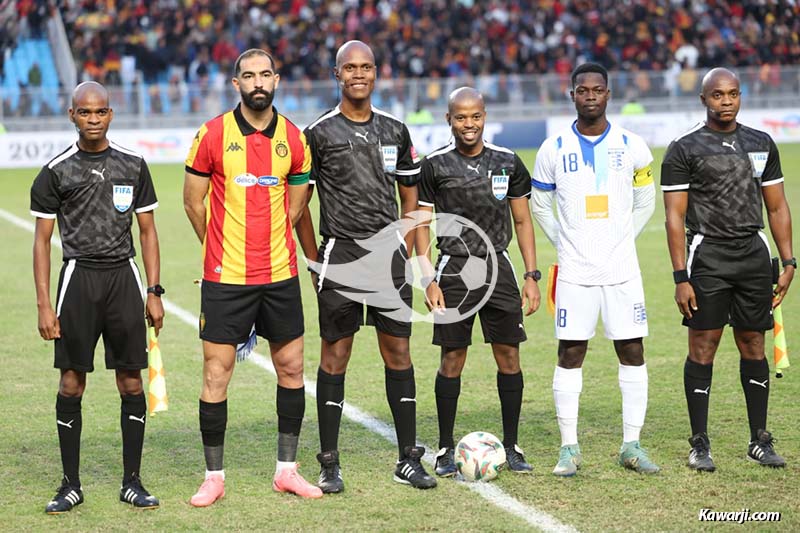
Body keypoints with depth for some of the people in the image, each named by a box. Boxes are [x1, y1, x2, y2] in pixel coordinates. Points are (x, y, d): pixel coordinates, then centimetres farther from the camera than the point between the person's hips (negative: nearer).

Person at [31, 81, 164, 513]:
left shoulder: (133, 166, 7)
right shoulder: (55, 172, 1)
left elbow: (147, 231, 11)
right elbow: (42, 239, 3)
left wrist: (154, 292, 4)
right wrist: (44, 304, -4)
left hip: (124, 275, 2)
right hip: (79, 277, -1)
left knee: (131, 383, 1)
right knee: (71, 383, 0)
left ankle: (132, 483, 10)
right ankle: (71, 485, 9)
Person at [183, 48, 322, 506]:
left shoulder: (294, 139, 3)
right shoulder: (213, 135, -5)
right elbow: (193, 200, 4)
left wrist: (267, 246, 12)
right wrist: (221, 249, 10)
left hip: (280, 275, 3)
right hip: (225, 278, -3)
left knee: (291, 368, 7)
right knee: (217, 373, -2)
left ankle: (287, 469, 20)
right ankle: (214, 477, 9)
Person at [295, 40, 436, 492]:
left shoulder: (395, 131, 9)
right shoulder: (320, 133, -2)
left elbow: (410, 196, 18)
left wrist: (405, 251, 8)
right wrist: (316, 261, 0)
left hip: (389, 254, 3)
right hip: (340, 252, -3)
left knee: (398, 352, 4)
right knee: (335, 355, -1)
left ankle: (409, 458, 11)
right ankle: (330, 464, 6)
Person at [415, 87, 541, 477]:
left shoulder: (507, 162, 5)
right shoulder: (435, 165, -2)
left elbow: (522, 221, 11)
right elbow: (422, 225, 1)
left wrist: (531, 275, 4)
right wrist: (429, 281, -6)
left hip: (497, 266, 2)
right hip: (453, 270, -2)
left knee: (508, 356, 1)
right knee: (452, 359, -1)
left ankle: (511, 446, 11)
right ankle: (446, 450, 9)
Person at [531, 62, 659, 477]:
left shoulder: (631, 146, 2)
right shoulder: (554, 149, 1)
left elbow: (646, 201, 14)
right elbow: (539, 204, 13)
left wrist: (623, 239, 7)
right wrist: (563, 243, 7)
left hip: (622, 270, 1)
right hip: (574, 270, -1)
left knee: (632, 352, 0)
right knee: (570, 354, 0)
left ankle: (631, 445, 8)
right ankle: (569, 447, 6)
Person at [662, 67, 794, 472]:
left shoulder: (761, 144, 11)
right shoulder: (684, 149, -2)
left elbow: (777, 207, 14)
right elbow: (675, 217, -5)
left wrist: (788, 263, 7)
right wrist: (681, 278, -11)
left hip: (754, 255, 4)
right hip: (708, 255, -3)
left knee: (753, 344, 6)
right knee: (703, 346, -3)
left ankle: (760, 441, 13)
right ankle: (699, 444, 4)